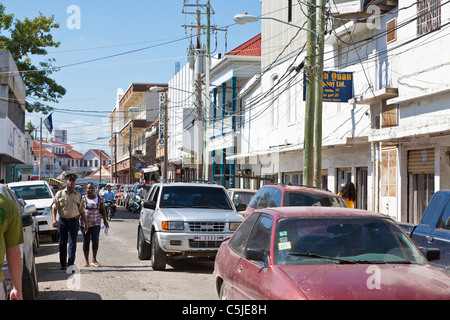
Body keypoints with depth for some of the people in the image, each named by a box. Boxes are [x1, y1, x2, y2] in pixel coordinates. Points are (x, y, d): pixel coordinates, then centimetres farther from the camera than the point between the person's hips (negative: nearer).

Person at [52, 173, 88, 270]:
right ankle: (63, 264, 15)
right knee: (62, 243, 5)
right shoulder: (60, 194, 5)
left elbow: (82, 210, 13)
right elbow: (54, 207, 1)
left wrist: (85, 222, 9)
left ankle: (70, 264, -7)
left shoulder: (78, 195, 9)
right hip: (62, 221, 0)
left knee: (72, 243, -7)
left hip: (74, 221, 0)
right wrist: (54, 219, -13)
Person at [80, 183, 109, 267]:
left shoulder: (99, 198, 6)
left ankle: (94, 260, 5)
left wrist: (105, 220, 7)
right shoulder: (82, 198, 2)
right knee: (86, 241, 2)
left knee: (95, 240, -7)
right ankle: (86, 261, 9)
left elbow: (103, 210, 13)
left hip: (95, 223, 1)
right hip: (84, 223, -1)